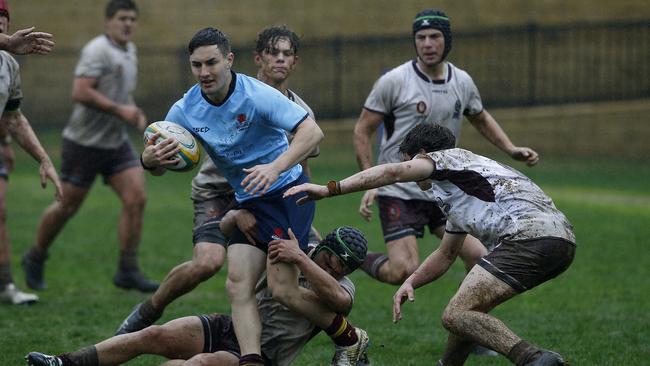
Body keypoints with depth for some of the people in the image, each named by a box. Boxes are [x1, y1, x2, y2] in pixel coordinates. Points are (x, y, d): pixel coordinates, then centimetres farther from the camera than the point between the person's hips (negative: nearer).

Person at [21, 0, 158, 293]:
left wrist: (134, 112, 10)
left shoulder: (129, 50, 12)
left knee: (136, 199, -8)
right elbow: (80, 92, -26)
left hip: (117, 142, 7)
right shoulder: (97, 50, -16)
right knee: (67, 206, 3)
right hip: (85, 143, -7)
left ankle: (127, 271, -3)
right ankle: (35, 259, 25)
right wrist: (120, 110, -24)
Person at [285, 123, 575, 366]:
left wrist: (331, 188, -13)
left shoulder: (447, 157, 7)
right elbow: (445, 255, 40)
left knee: (456, 315, -16)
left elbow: (394, 171, -10)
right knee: (468, 309, 25)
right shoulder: (453, 195, 35)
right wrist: (410, 283, 25)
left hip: (531, 233, -10)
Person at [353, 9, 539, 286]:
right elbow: (362, 131, -4)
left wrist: (512, 150, 11)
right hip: (399, 191, -5)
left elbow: (481, 119, 25)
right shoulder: (394, 81, -10)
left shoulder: (462, 82, 5)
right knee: (404, 271, -16)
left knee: (479, 257, -10)